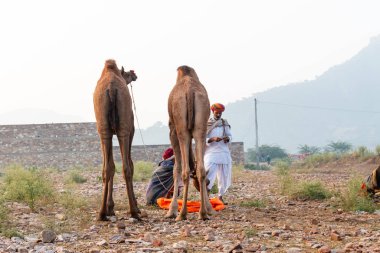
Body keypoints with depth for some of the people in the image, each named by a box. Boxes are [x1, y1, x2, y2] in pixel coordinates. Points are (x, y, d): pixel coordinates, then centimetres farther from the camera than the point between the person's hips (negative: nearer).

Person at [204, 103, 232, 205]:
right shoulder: (206, 124, 0)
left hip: (224, 153, 4)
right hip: (211, 152, -4)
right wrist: (212, 139, -20)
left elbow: (230, 135, 14)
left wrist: (227, 138, -9)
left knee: (224, 177, 5)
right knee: (209, 178, -15)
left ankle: (220, 197, 19)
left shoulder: (225, 123, 11)